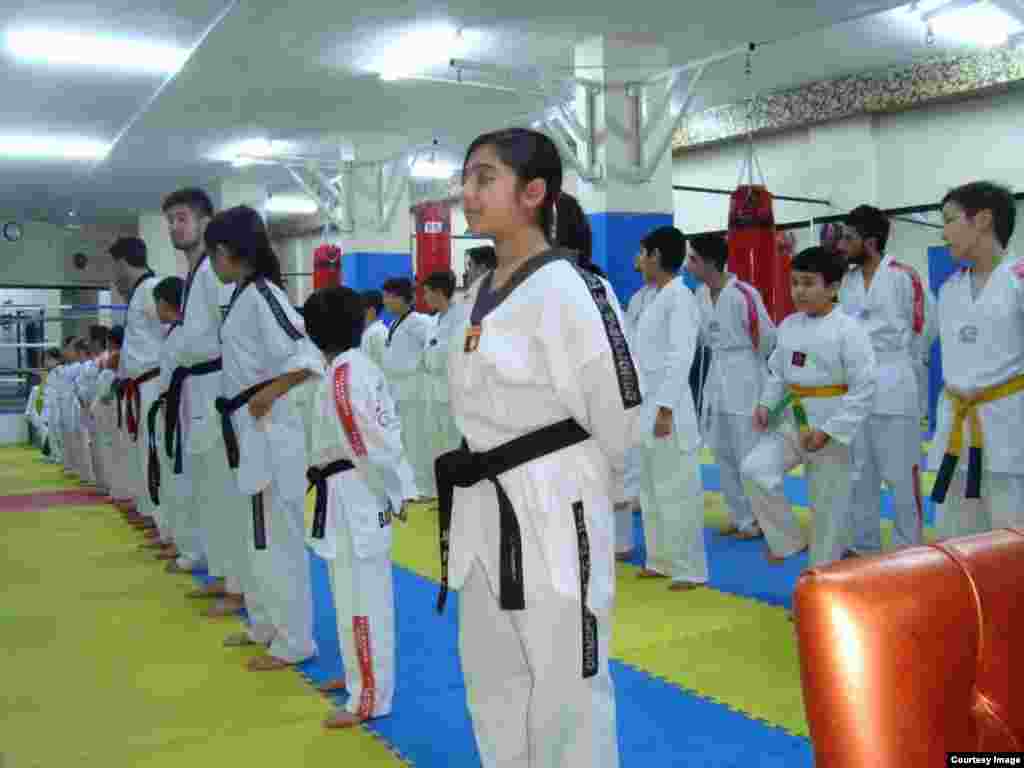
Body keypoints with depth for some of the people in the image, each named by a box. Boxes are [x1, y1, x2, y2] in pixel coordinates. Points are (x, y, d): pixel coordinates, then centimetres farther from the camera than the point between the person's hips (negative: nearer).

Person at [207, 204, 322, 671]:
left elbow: (310, 355, -26)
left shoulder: (262, 294, -17)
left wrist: (268, 395, -23)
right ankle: (265, 626, 33)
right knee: (259, 536, 19)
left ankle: (293, 643, 10)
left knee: (278, 538, -1)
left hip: (270, 431, -10)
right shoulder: (244, 293, 12)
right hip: (253, 431, 10)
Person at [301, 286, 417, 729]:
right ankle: (361, 675, 35)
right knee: (355, 592, 21)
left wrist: (394, 492, -11)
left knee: (361, 596, -2)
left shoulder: (341, 375, -20)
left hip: (353, 498, -10)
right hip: (361, 496, 10)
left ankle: (370, 699, 8)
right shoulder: (361, 367, 9)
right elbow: (388, 433, 11)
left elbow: (371, 442, -21)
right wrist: (402, 487, 12)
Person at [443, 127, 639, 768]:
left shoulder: (566, 288, -16)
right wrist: (494, 475, 15)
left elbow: (615, 413, -11)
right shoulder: (479, 292, 9)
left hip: (554, 507, -8)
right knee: (493, 685, 20)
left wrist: (569, 478, 4)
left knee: (566, 687, 5)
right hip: (483, 507, 9)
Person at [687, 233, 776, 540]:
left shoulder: (743, 294, -21)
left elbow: (766, 336, -12)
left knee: (749, 454, -1)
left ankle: (758, 520, 13)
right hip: (717, 376, 8)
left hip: (744, 377, -8)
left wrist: (748, 360, 2)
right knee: (723, 453, 14)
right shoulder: (701, 294, 3)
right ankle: (739, 517, 26)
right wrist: (722, 357, 11)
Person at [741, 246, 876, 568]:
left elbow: (863, 389, -17)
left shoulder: (849, 330, -15)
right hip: (789, 420, 5)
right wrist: (766, 404, -2)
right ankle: (787, 540, 6)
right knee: (755, 469, -14)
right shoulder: (788, 326, 4)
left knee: (828, 506, 6)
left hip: (829, 426, -5)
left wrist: (828, 430, -20)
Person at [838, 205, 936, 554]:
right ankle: (864, 544, 26)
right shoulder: (848, 280, 8)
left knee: (902, 473, 0)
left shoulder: (904, 276, -10)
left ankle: (909, 550, 13)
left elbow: (926, 325, -2)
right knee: (859, 473, 13)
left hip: (894, 387, -6)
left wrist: (898, 363, 5)